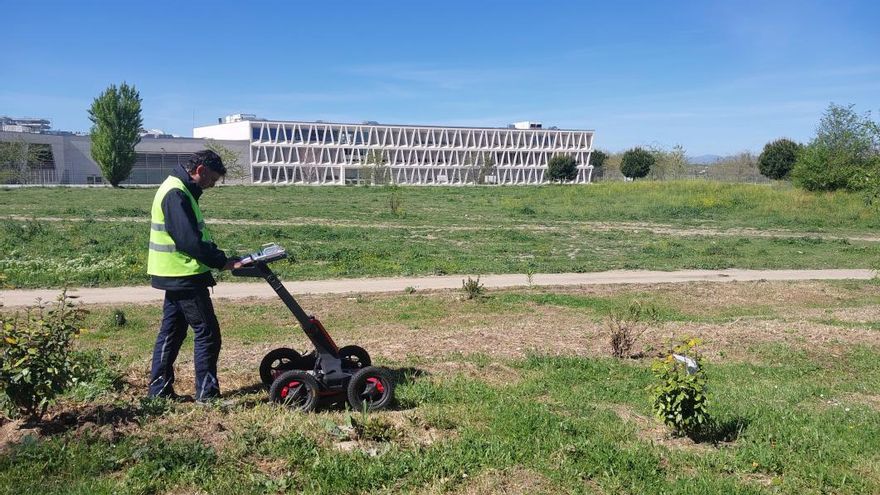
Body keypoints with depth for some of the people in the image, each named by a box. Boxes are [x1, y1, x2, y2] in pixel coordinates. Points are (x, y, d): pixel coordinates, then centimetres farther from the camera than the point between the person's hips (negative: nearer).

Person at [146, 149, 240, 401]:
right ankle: (207, 393, 2)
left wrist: (218, 259, 9)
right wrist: (223, 262, -18)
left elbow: (195, 234, 19)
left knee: (171, 331, 15)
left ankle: (159, 389, 22)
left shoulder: (179, 189, 15)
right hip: (184, 276, -10)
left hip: (174, 275, 10)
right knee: (207, 333, -4)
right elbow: (190, 241, -25)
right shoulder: (176, 194, -18)